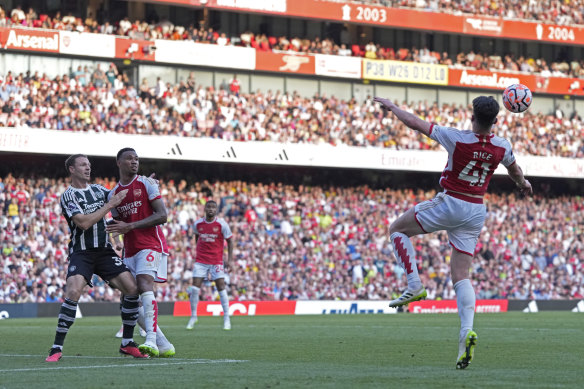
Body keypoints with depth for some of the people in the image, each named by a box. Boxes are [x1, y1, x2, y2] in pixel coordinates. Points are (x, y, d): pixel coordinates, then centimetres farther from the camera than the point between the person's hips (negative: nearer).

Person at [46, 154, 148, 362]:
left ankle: (127, 343, 6)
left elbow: (122, 201, 28)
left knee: (132, 288, -7)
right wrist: (110, 204, -18)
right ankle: (57, 348, -19)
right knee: (73, 292, -26)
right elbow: (84, 222, -19)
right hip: (81, 253, -5)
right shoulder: (68, 196, -6)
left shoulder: (98, 189, 12)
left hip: (104, 250, 5)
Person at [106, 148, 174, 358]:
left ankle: (151, 341, -36)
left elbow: (162, 216, -12)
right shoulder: (114, 194, 14)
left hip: (151, 245, -7)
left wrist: (130, 226, -18)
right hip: (130, 251, 7)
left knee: (145, 285, -27)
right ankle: (164, 345, 7)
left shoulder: (146, 184, -3)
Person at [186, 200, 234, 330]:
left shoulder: (221, 224, -6)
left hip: (216, 260, -2)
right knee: (195, 289, -6)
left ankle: (227, 319, 1)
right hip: (201, 261, 2)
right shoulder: (198, 224, 2)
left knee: (221, 288, -7)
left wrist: (229, 259, -7)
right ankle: (193, 317, 8)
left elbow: (229, 241, 0)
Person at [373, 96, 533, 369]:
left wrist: (391, 107, 9)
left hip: (449, 204, -5)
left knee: (398, 229, 16)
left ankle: (414, 285, 0)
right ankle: (467, 330, -18)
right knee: (461, 276, 4)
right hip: (476, 211, 5)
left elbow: (415, 123, -8)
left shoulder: (457, 139, -18)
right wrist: (523, 184, 44)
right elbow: (514, 171, 20)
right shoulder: (502, 147, -4)